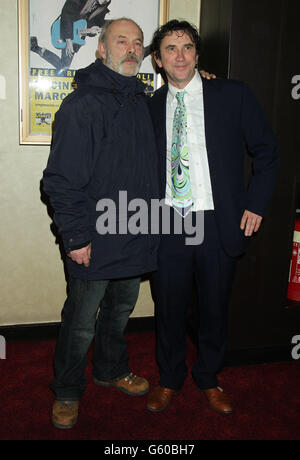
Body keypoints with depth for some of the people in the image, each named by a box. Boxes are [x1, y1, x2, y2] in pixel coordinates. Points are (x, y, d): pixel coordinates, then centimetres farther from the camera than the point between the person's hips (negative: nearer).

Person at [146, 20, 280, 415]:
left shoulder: (234, 95, 0)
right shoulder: (151, 107, 7)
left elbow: (267, 152, 3)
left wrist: (255, 205, -5)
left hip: (219, 225, -1)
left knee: (214, 308, 13)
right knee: (168, 308, 11)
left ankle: (208, 379, 37)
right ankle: (170, 379, 35)